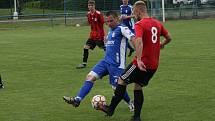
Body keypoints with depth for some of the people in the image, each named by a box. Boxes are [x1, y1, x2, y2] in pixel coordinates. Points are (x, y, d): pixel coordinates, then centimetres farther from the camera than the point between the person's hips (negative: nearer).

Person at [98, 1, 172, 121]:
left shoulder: (139, 24, -13)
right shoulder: (157, 23, 9)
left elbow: (139, 41, -30)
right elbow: (168, 38, 21)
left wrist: (139, 60, -38)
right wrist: (161, 44, 41)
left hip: (142, 63, -7)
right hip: (154, 65, 7)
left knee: (122, 81, 8)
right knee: (138, 87, 18)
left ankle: (111, 109, 14)